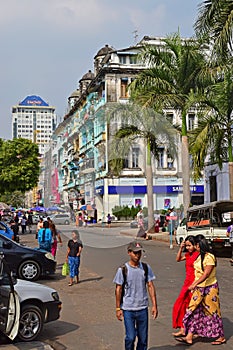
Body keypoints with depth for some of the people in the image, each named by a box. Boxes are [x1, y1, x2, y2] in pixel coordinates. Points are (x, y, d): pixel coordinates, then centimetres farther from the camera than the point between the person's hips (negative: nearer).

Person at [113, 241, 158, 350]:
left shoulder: (146, 268, 1)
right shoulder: (123, 270, -7)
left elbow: (150, 286, 4)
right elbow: (118, 289, -2)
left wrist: (154, 305, 0)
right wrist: (118, 308, -2)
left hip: (143, 308, 3)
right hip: (128, 309, -3)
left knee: (143, 338, 9)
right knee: (130, 337, -4)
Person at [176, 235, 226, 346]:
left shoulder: (209, 257, -18)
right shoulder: (199, 256, 8)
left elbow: (206, 274, -23)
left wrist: (194, 284, -25)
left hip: (209, 288, -8)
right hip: (199, 288, 8)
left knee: (212, 311, 3)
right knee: (194, 311, 5)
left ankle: (221, 337, 20)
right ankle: (189, 337, 8)